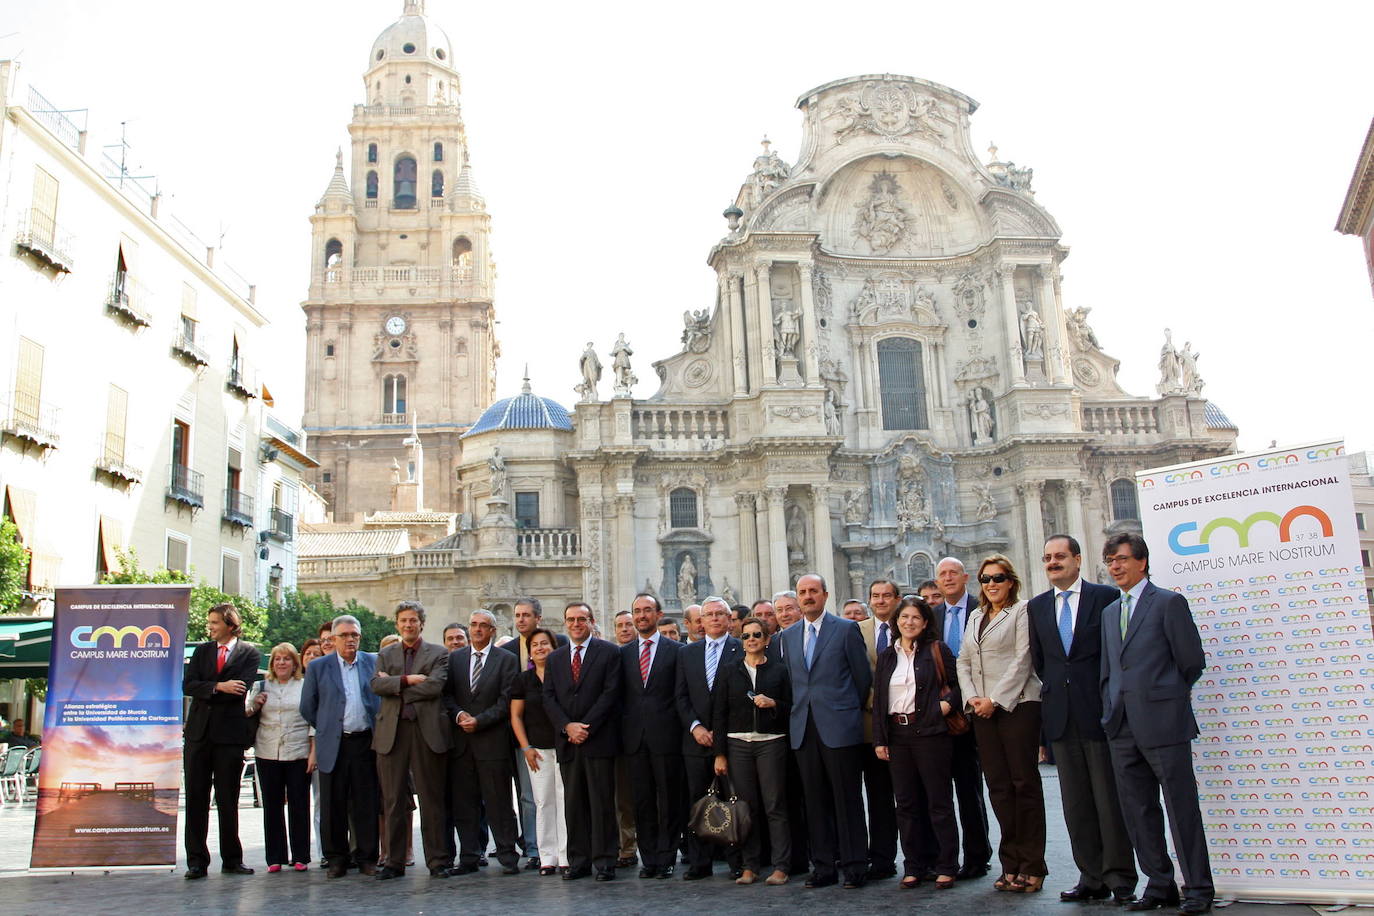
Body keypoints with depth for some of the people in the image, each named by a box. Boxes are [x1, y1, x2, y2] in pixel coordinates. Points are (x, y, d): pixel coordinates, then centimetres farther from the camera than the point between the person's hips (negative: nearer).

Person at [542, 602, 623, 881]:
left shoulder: (608, 652, 2)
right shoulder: (555, 658, 15)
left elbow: (610, 693, -6)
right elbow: (548, 698, 8)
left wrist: (585, 727, -11)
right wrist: (568, 726, -8)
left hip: (599, 740, -4)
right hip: (568, 742, 4)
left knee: (602, 803, -2)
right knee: (574, 804, 7)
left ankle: (604, 862, 4)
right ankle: (578, 861, 13)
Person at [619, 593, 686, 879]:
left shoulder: (676, 651, 2)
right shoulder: (623, 653, 12)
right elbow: (620, 695, 11)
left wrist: (682, 732, -6)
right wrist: (622, 733, 4)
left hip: (665, 736, -3)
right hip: (634, 737, 3)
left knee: (669, 800, 2)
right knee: (641, 802, 7)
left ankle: (666, 859, 10)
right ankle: (648, 859, 15)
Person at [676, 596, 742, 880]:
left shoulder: (742, 650, 1)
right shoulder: (687, 653, 13)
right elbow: (681, 697, 10)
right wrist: (695, 727, -5)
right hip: (696, 739, 3)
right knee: (698, 801, 5)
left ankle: (737, 861, 9)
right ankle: (699, 862, 12)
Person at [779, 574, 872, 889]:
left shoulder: (847, 629, 0)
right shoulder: (788, 635, 14)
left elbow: (863, 676, 2)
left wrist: (849, 710, 7)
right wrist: (801, 710, 10)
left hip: (839, 726, -4)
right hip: (804, 729, 4)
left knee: (847, 800, 0)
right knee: (816, 801, 8)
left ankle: (854, 865, 7)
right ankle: (823, 865, 15)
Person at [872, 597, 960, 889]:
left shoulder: (937, 650, 1)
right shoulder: (887, 656, 12)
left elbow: (956, 685, 4)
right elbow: (878, 699, 12)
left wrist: (947, 703, -16)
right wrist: (879, 740, 6)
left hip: (929, 732, -4)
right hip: (897, 736, 4)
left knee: (939, 802, 0)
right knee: (906, 803, 7)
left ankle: (947, 866, 8)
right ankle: (913, 866, 16)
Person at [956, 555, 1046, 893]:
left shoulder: (1022, 612, -2)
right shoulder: (975, 617, 17)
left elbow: (1022, 659, -10)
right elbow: (964, 662, 15)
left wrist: (995, 699, -14)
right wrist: (972, 697, -1)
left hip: (1017, 704, -6)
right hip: (982, 710, 6)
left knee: (1024, 783, -3)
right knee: (998, 786, 5)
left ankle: (1031, 867, 3)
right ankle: (1011, 864, 11)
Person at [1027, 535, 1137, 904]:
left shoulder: (1106, 596, -1)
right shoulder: (1037, 606, 13)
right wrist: (1055, 688, 10)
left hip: (1099, 709, -4)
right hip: (1060, 715, 4)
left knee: (1110, 799, 1)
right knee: (1076, 803, 7)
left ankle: (1121, 879, 9)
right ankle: (1091, 878, 14)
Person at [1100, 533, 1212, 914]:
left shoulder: (1169, 603, -2)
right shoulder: (1109, 612, 18)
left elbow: (1192, 661, -3)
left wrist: (1166, 695, 7)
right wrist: (1111, 710, 10)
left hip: (1163, 723, -7)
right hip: (1123, 727, 7)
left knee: (1181, 807, 0)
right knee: (1137, 811, 9)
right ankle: (1159, 885, 19)